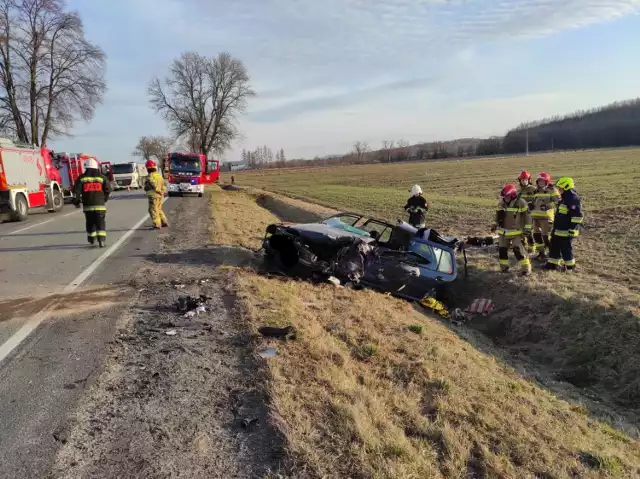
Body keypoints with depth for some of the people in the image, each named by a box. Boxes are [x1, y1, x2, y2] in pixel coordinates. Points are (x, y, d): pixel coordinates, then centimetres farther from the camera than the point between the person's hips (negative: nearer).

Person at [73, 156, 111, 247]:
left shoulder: (81, 178, 3)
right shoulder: (101, 177, 3)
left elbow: (77, 190, -2)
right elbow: (108, 189, 1)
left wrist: (77, 202, 10)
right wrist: (104, 199, 15)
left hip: (87, 205, 1)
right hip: (100, 205, -1)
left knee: (90, 223, 18)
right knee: (101, 223, -2)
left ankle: (91, 239, 29)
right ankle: (101, 240, -17)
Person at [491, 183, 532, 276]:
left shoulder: (521, 203, -13)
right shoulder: (501, 203, 3)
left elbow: (527, 216, -8)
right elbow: (497, 215, 17)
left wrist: (527, 229, -10)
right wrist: (495, 225, 13)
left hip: (516, 232, -6)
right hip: (503, 232, 6)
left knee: (519, 250, -10)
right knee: (502, 249, 8)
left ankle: (526, 268, 1)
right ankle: (504, 266, 24)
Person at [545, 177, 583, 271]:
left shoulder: (573, 198, -18)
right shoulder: (564, 198, 15)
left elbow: (577, 215, -23)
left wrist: (573, 228, -23)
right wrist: (555, 227, 27)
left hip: (566, 231, -10)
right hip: (558, 230, 10)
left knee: (566, 248, 2)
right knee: (554, 246, 14)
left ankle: (570, 265, 17)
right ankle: (553, 264, 24)